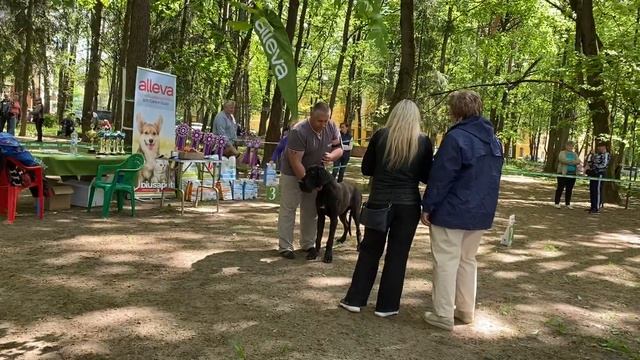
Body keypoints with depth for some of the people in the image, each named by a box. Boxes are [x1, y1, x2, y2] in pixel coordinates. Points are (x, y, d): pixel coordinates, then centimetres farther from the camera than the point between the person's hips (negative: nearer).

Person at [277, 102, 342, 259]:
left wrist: (332, 155, -23)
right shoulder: (299, 131, -30)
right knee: (288, 210, -2)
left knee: (311, 211, 10)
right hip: (292, 175, -5)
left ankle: (308, 244, 22)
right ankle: (285, 247, 5)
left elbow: (339, 149, 0)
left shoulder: (332, 128, -12)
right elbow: (295, 163, -28)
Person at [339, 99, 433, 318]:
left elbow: (366, 169, 3)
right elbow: (427, 177, 3)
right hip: (408, 205, 0)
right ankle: (386, 305, 15)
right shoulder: (423, 142, -3)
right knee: (397, 255, 10)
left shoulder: (381, 136, -4)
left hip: (379, 202, 0)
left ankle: (355, 299, 18)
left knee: (370, 251, 13)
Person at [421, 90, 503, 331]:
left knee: (446, 262, 0)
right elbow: (492, 178, 16)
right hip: (480, 213, 8)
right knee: (468, 260, 18)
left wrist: (428, 206, -10)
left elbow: (440, 177, -17)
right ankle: (466, 310, 25)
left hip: (451, 212, -8)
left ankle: (444, 315, 4)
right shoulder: (494, 141, 10)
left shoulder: (456, 137, -16)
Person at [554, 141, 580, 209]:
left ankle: (568, 204, 12)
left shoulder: (574, 154, 16)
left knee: (569, 189, 6)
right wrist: (574, 162, -18)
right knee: (560, 188, -2)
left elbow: (578, 161, 0)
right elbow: (564, 160, -17)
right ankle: (557, 203, 3)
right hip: (563, 173, -5)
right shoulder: (562, 153, 1)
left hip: (572, 174, 5)